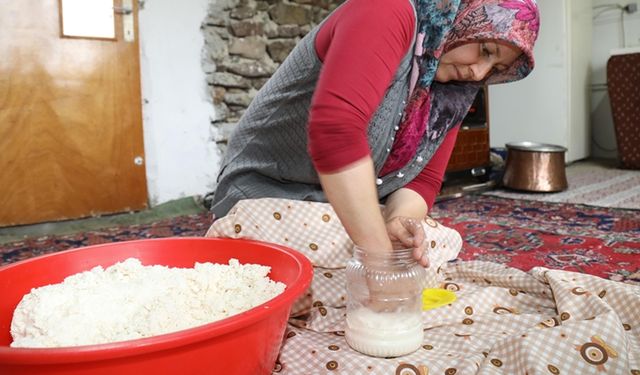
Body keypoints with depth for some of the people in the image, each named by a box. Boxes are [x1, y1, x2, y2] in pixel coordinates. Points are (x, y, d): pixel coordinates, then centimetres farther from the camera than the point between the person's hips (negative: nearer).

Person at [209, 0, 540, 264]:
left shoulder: (453, 90, 2)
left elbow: (423, 179, -2)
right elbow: (334, 128, -39)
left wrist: (397, 221, -26)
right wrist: (381, 254, -39)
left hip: (355, 207, 7)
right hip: (270, 190, -6)